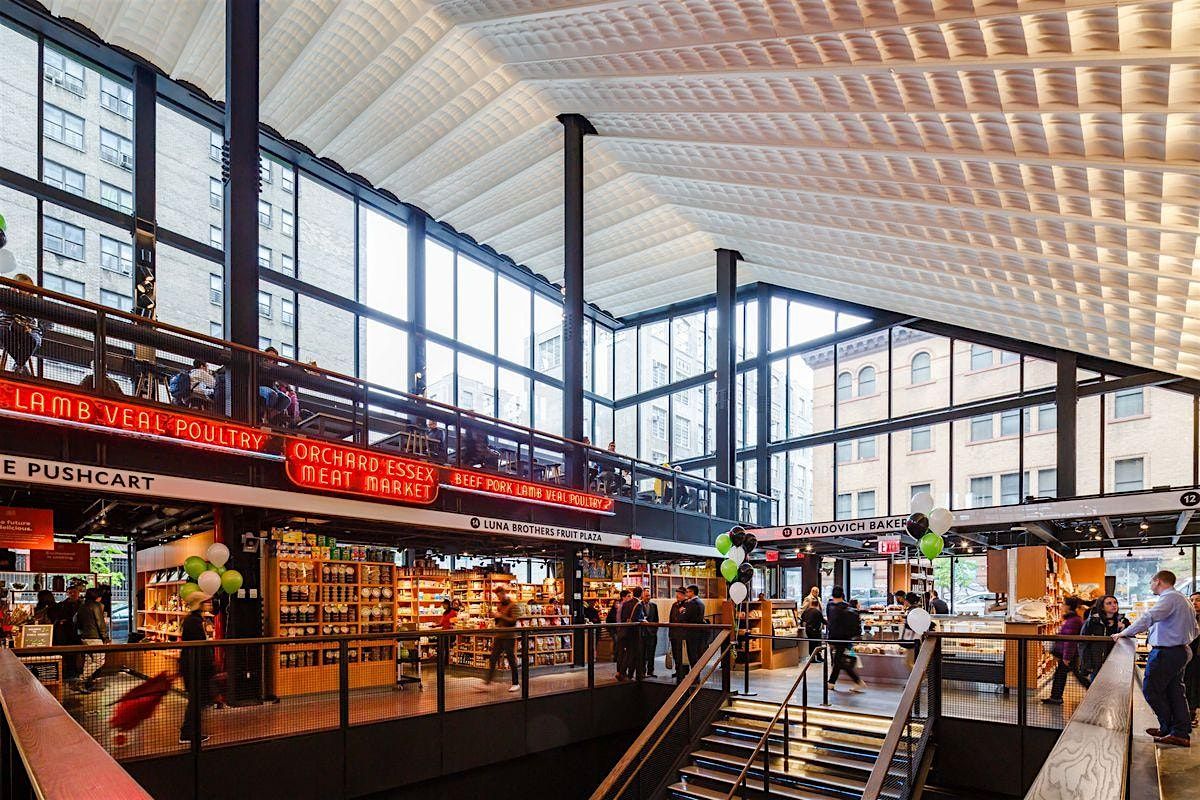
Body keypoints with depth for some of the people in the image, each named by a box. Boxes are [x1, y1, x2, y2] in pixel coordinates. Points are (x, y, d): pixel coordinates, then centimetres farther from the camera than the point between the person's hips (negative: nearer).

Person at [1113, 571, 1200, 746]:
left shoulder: (1169, 598, -16)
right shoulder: (1184, 600, 16)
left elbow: (1148, 618, -27)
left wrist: (1124, 633, -24)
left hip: (1165, 653, -10)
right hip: (1182, 651, 10)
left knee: (1151, 690, -3)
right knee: (1175, 692, 12)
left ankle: (1168, 729, 3)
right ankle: (1181, 732, 13)